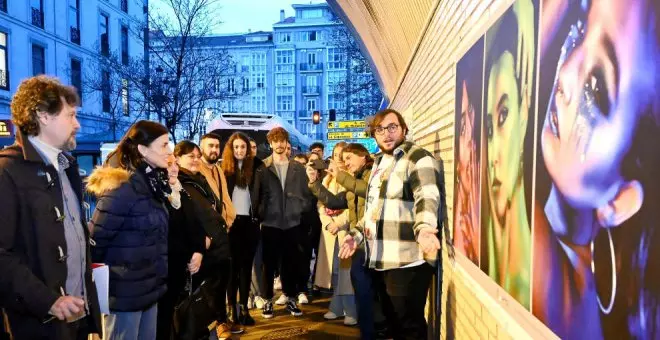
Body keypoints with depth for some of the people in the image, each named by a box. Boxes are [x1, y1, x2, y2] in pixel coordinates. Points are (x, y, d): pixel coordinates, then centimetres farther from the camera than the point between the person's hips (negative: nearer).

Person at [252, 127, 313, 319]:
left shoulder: (298, 169, 7)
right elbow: (256, 196, 0)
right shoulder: (262, 169, 1)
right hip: (270, 224, -2)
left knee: (292, 264, 9)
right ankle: (268, 301, 19)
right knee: (269, 264, 6)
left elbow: (307, 194, 9)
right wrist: (260, 215, -6)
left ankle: (291, 299, 23)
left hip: (293, 224, 2)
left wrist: (301, 210, -3)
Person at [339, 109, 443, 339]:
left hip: (407, 261, -8)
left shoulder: (418, 158, -8)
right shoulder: (379, 163, 18)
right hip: (379, 260, 8)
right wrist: (357, 235, 16)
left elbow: (427, 197, -24)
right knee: (392, 321, 19)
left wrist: (423, 228, -42)